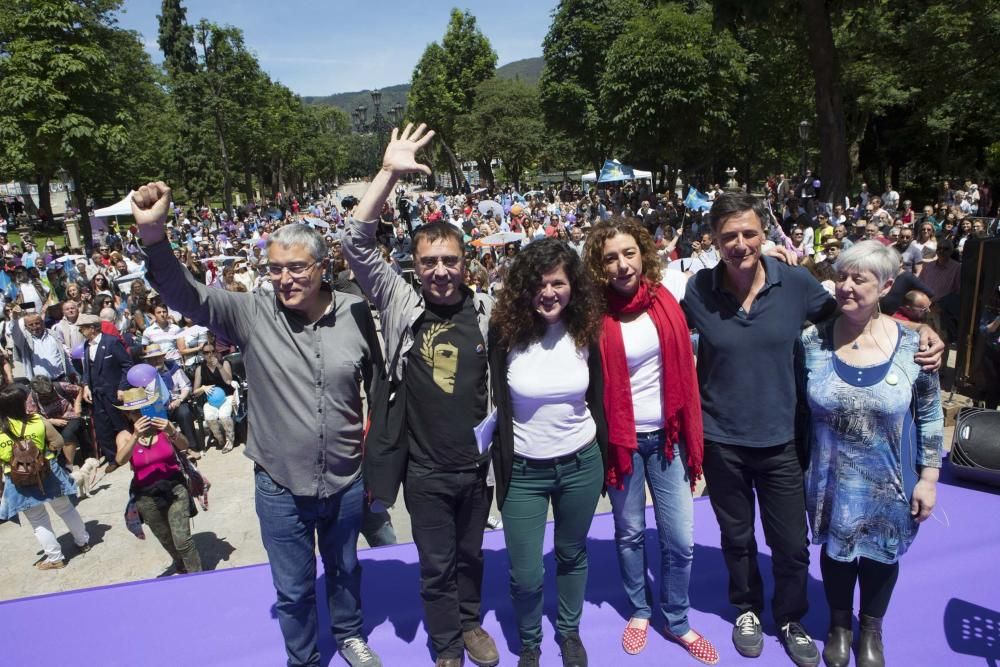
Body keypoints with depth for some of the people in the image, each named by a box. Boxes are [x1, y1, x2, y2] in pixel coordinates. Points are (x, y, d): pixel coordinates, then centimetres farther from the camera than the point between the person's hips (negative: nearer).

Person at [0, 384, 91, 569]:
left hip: (19, 483, -1)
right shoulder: (39, 421, -15)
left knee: (38, 521, 15)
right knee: (65, 509, 21)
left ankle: (55, 558, 23)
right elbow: (58, 443, -8)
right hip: (48, 474, 1)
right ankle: (83, 542, 37)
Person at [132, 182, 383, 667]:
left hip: (347, 481, 1)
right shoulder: (251, 314, -12)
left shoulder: (356, 313, -10)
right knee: (293, 589, 18)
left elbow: (378, 386, 0)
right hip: (280, 487, -1)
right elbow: (186, 296, -22)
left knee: (345, 568, 26)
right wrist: (153, 234, -39)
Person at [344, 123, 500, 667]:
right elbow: (356, 244, -16)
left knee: (470, 553, 23)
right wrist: (389, 173, -22)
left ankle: (470, 622, 48)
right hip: (425, 469, -1)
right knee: (436, 564, 14)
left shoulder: (487, 310, -7)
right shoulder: (401, 304, -9)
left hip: (478, 462, 1)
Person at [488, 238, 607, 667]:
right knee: (526, 574, 4)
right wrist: (500, 469, -11)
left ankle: (570, 632, 46)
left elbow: (596, 399, 4)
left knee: (572, 554, 21)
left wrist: (605, 459, 9)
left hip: (581, 464, 2)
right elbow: (493, 403, -10)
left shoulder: (585, 331, -5)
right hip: (524, 469, -2)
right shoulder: (505, 332, -14)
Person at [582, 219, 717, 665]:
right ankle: (639, 612, 35)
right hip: (621, 437, -2)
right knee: (630, 532, 14)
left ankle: (677, 621, 28)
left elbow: (684, 368, 2)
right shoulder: (596, 315, -11)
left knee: (680, 539, 6)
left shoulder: (664, 301, -4)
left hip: (667, 435, 2)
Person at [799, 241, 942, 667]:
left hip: (889, 484, 0)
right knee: (835, 551, 18)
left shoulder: (912, 345, -12)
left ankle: (871, 631, 47)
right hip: (831, 481, 0)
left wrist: (928, 477, -2)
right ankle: (839, 625, 46)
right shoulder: (812, 341, -13)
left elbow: (931, 416, -4)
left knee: (881, 555, 19)